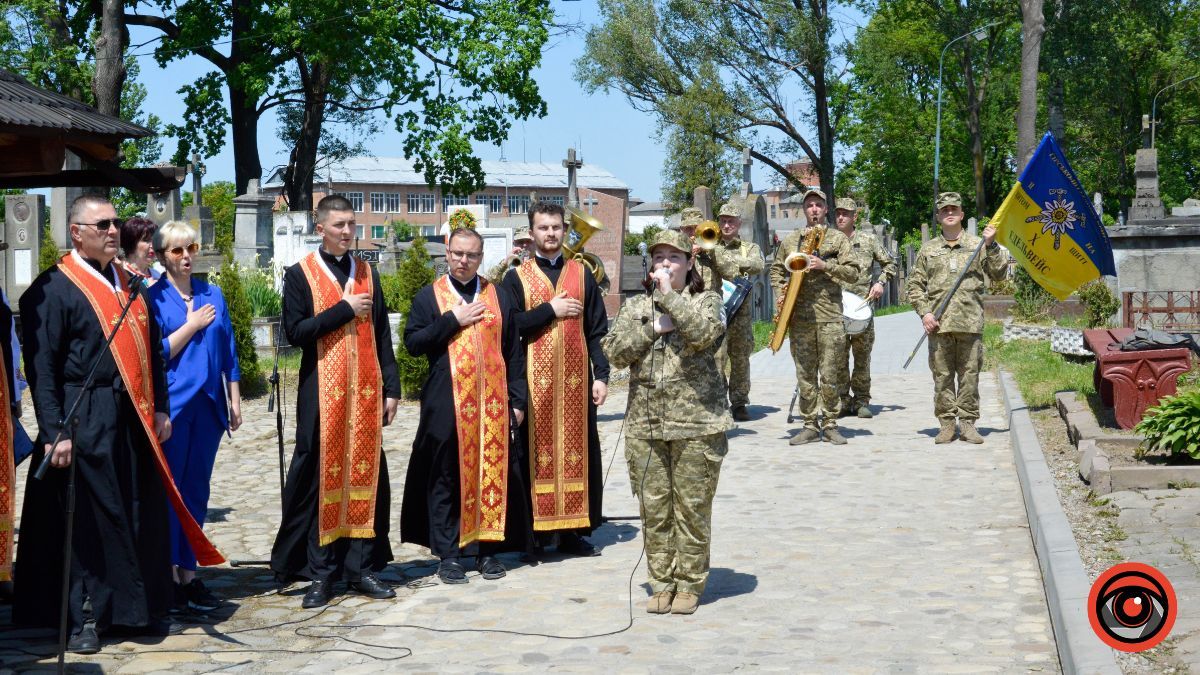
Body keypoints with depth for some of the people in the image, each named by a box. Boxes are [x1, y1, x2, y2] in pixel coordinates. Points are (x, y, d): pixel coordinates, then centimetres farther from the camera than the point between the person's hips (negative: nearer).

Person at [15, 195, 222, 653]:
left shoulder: (128, 282, 15)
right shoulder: (54, 287, -6)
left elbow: (152, 349, 19)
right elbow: (41, 367, -10)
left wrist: (160, 407, 11)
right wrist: (54, 432, -16)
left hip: (135, 418, 6)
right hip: (87, 422, -6)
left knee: (143, 516, 10)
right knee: (88, 520, 0)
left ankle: (142, 608, 21)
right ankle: (84, 617, 9)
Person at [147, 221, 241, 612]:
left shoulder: (212, 295, 12)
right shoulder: (153, 297, -2)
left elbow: (228, 352, 14)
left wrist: (235, 400, 11)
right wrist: (192, 325, -9)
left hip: (207, 404, 5)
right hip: (171, 404, -5)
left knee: (196, 491, 7)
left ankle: (188, 575, 12)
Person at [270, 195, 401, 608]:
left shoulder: (367, 274, 13)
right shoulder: (300, 275, 1)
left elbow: (382, 335, 12)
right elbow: (295, 331, -9)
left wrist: (391, 388, 5)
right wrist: (344, 309, -13)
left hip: (366, 392, 3)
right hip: (322, 392, -3)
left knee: (367, 476, 3)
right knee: (322, 478, -1)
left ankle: (362, 567, 10)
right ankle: (321, 573, 5)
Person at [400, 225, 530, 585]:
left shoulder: (499, 297, 11)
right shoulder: (429, 296, 6)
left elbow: (514, 353, 11)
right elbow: (413, 342, -4)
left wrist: (517, 400, 4)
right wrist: (453, 319, -11)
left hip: (492, 403, 2)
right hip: (447, 403, -2)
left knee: (492, 473, 3)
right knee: (447, 477, 1)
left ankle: (486, 548, 11)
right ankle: (448, 553, 7)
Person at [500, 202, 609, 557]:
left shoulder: (582, 273, 10)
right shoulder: (517, 278, 5)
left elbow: (597, 330, 8)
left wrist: (601, 375, 0)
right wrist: (550, 310, -11)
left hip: (576, 378, 2)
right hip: (534, 379, -2)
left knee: (576, 450, 2)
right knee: (537, 451, -1)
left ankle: (572, 530, 7)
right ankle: (536, 529, 4)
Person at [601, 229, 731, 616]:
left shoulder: (705, 302, 4)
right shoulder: (635, 307, 13)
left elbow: (704, 332, -19)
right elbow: (614, 352, 0)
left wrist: (669, 295, -14)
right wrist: (651, 328, -9)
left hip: (697, 424, -3)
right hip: (644, 424, 3)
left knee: (692, 507, 1)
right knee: (654, 508, 5)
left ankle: (689, 584, 12)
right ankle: (662, 583, 16)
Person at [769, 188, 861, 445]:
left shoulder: (838, 238, 7)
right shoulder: (790, 240, 13)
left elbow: (852, 272, 0)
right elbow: (776, 270, 22)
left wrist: (824, 265, -13)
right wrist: (780, 296, 6)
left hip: (830, 316, -2)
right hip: (799, 317, 2)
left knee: (830, 376, -1)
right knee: (805, 374, 4)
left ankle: (830, 424, 9)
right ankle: (810, 425, 10)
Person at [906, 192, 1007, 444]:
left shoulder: (978, 245, 11)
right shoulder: (929, 249, 13)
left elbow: (998, 274, 5)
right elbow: (914, 284, 12)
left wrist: (991, 246, -6)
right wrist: (924, 312, -2)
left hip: (970, 322, -1)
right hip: (939, 324, 1)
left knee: (970, 374, 1)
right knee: (942, 375, 2)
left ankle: (968, 422, 8)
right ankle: (946, 423, 9)